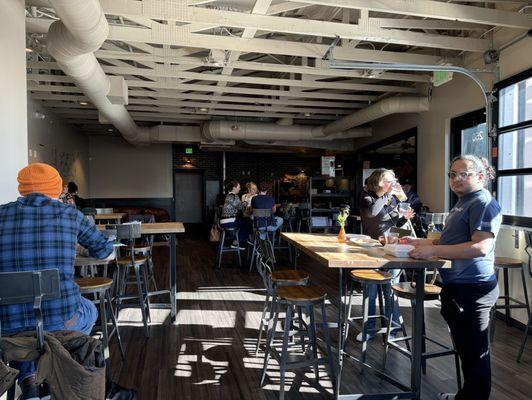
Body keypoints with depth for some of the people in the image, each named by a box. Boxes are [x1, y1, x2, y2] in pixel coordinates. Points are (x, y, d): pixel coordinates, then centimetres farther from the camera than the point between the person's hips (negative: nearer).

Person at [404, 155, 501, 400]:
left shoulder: (484, 203, -14)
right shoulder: (463, 203, 17)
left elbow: (480, 247, -26)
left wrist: (432, 250, -25)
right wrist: (421, 242, 15)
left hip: (472, 289, -10)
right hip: (456, 287, 10)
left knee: (474, 352, 4)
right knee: (465, 349, 22)